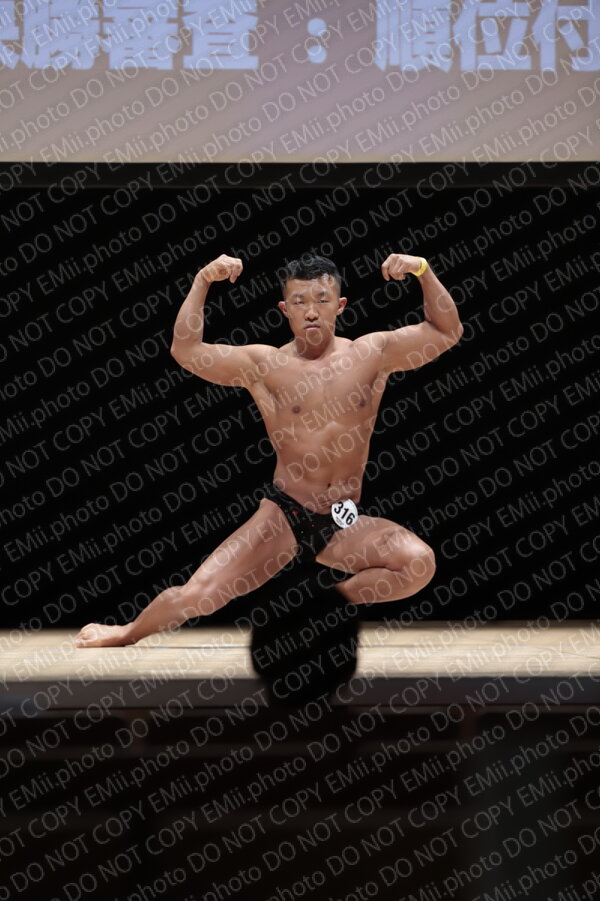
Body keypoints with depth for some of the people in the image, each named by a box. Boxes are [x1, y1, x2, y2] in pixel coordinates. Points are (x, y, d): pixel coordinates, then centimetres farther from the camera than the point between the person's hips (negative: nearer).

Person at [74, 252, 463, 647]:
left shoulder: (371, 354, 2)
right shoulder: (264, 366, -1)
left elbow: (446, 331, 2)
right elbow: (186, 351, -9)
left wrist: (424, 271, -12)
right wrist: (203, 282, -18)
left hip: (345, 524, 1)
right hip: (283, 515, -1)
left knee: (420, 562, -28)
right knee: (196, 596, -12)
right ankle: (125, 634, 19)